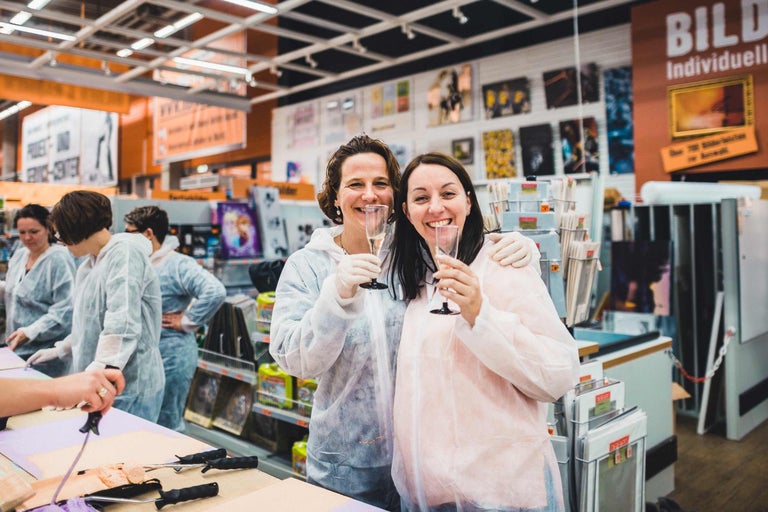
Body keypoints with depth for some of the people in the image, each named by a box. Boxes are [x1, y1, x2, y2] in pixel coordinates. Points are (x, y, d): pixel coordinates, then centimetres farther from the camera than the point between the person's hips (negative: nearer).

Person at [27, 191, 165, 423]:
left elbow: (121, 325, -27)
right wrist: (59, 350, 25)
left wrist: (94, 375, -33)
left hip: (130, 387, -8)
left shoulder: (125, 252, -16)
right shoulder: (88, 266, 13)